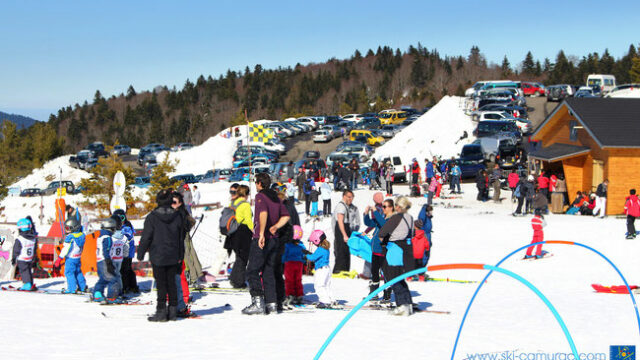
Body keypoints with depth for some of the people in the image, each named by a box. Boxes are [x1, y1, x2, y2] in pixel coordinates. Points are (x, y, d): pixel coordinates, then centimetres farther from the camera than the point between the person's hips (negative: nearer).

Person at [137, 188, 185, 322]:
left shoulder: (152, 217, -10)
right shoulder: (177, 216, 1)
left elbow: (146, 237, -8)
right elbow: (181, 238, 7)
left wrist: (140, 254, 3)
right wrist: (180, 256, 15)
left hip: (158, 257, -3)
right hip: (173, 257, 3)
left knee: (161, 284, 1)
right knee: (172, 283, 11)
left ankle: (161, 312, 1)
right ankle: (173, 311, 14)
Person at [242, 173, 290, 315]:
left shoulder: (260, 196, -9)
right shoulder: (276, 197, 15)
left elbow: (263, 213, -26)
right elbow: (286, 216, 16)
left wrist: (262, 234, -28)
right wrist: (274, 227, 5)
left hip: (261, 240, -8)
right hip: (274, 239, 8)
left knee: (252, 271, -4)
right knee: (268, 272, 12)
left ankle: (258, 302, -13)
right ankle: (271, 303, 9)